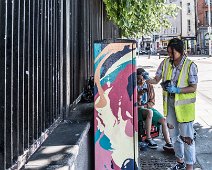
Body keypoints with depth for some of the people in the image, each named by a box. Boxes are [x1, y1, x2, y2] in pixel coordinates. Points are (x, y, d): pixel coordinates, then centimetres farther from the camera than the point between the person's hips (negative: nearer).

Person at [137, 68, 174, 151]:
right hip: (137, 110, -5)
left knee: (163, 120, -14)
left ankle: (168, 143, -9)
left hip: (148, 107, 5)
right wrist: (139, 95, -27)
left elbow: (152, 101, 9)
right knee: (149, 112, -38)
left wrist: (144, 106, -10)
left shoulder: (149, 86, 8)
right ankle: (148, 138, -28)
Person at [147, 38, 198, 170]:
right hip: (169, 103, 5)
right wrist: (146, 79, -17)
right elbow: (156, 80, 2)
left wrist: (177, 90, -26)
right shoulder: (165, 63, -2)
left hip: (184, 105, -5)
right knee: (174, 134, 18)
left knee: (186, 136, 0)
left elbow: (193, 88, -14)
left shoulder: (190, 65, -15)